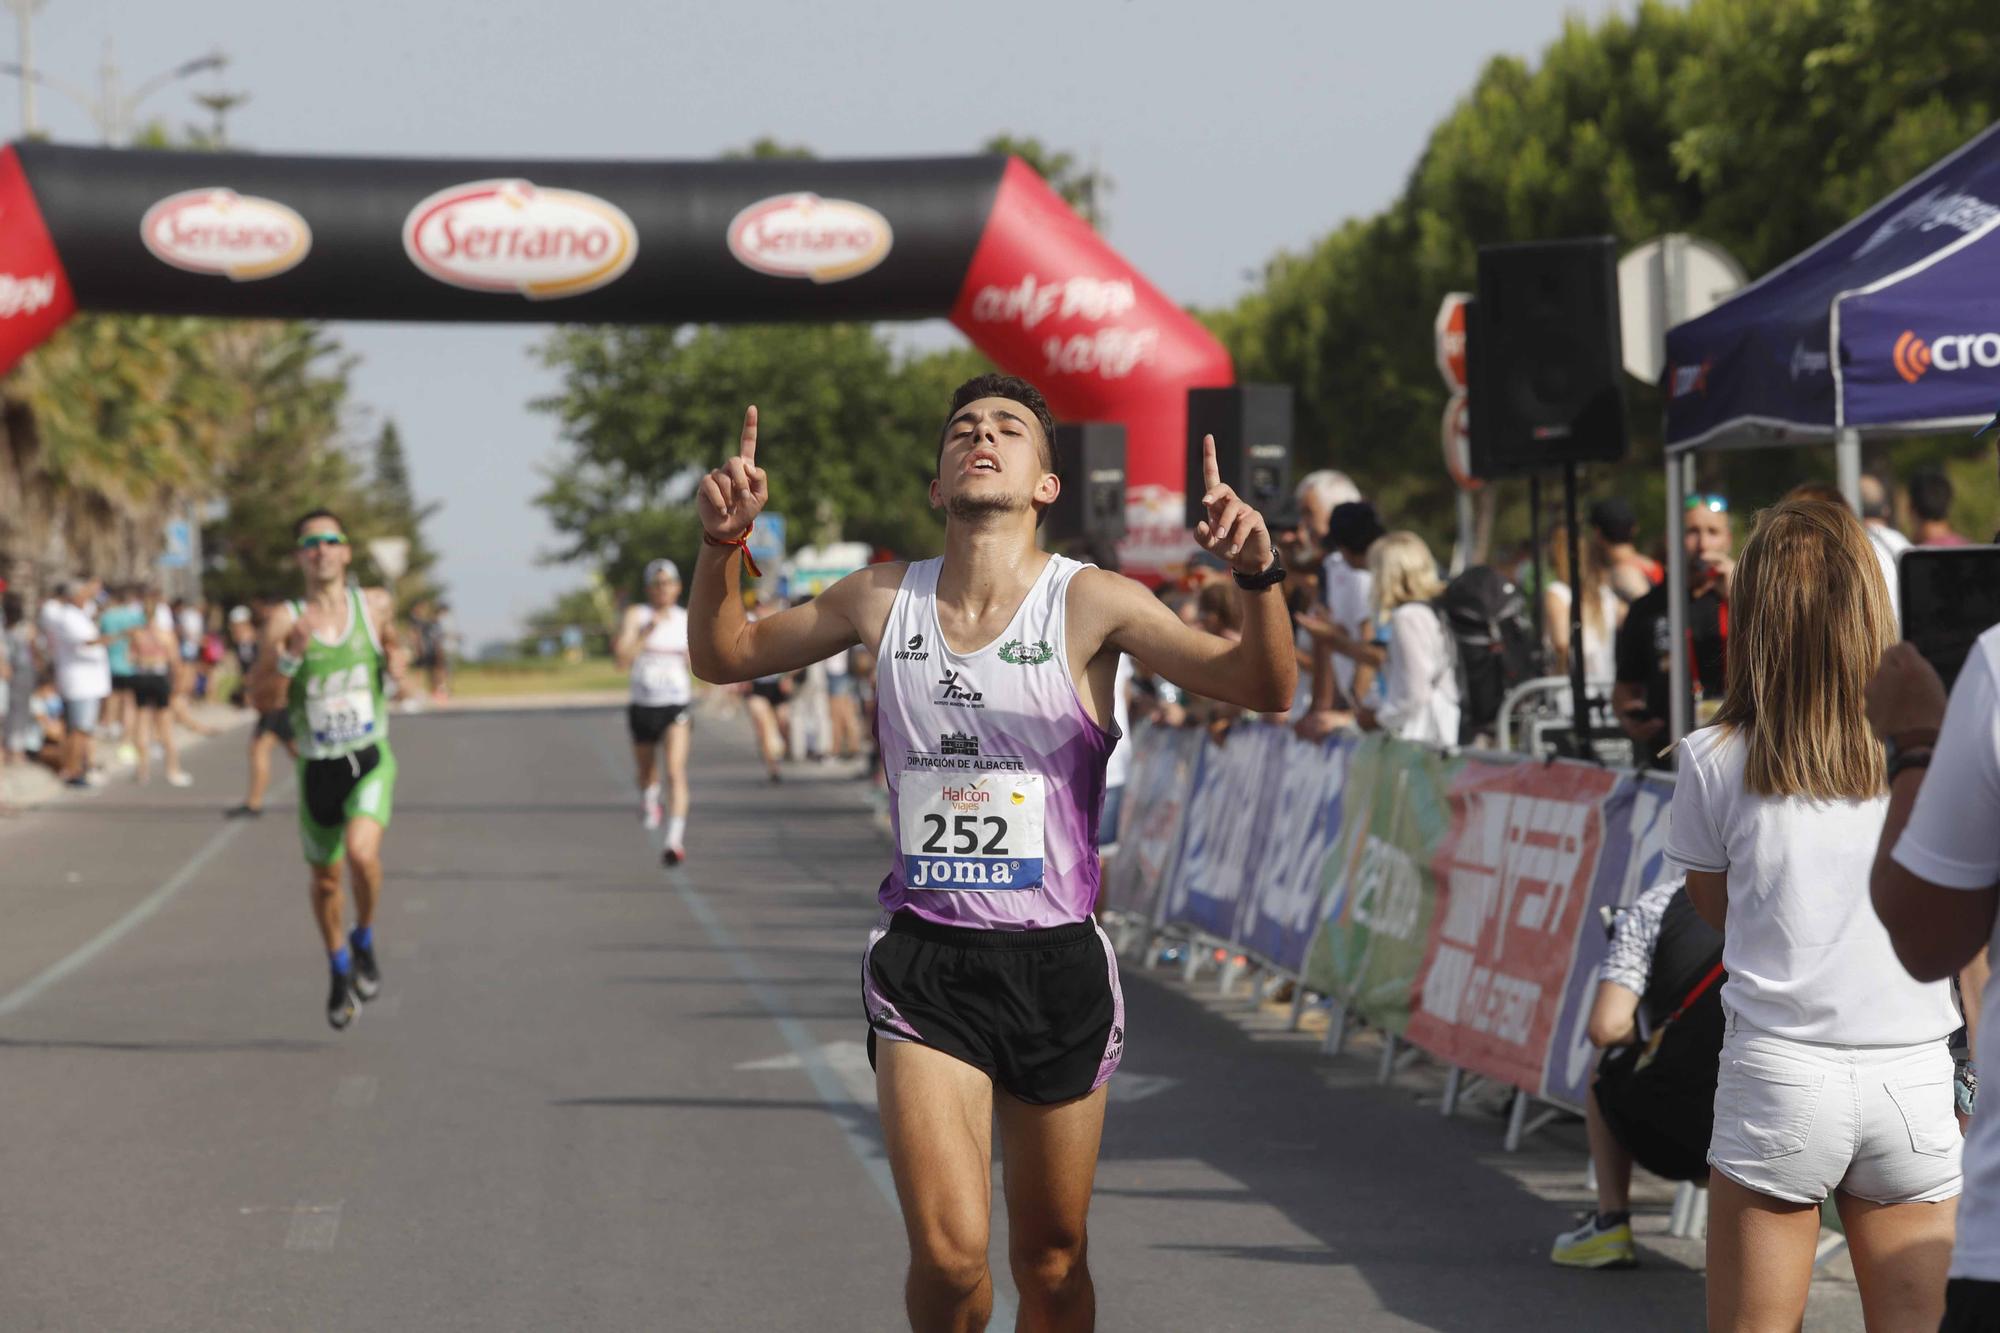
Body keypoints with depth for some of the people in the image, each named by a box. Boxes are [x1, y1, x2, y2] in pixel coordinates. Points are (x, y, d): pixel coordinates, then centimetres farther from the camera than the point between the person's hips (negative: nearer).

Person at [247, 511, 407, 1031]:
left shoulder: (375, 604, -1)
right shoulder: (285, 619, -8)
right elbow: (261, 699, -12)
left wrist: (396, 661, -3)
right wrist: (290, 655, -28)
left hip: (370, 761, -1)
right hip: (317, 768, 1)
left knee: (361, 851, -26)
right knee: (324, 879, 14)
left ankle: (365, 940, 3)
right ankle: (340, 968, 41)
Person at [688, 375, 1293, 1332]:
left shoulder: (1091, 604, -7)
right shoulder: (881, 601, 3)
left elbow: (1263, 691, -15)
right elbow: (724, 655, 16)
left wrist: (1259, 578, -34)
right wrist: (723, 545, -3)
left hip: (1057, 963, -1)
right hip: (924, 960, 1)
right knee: (948, 1252, -15)